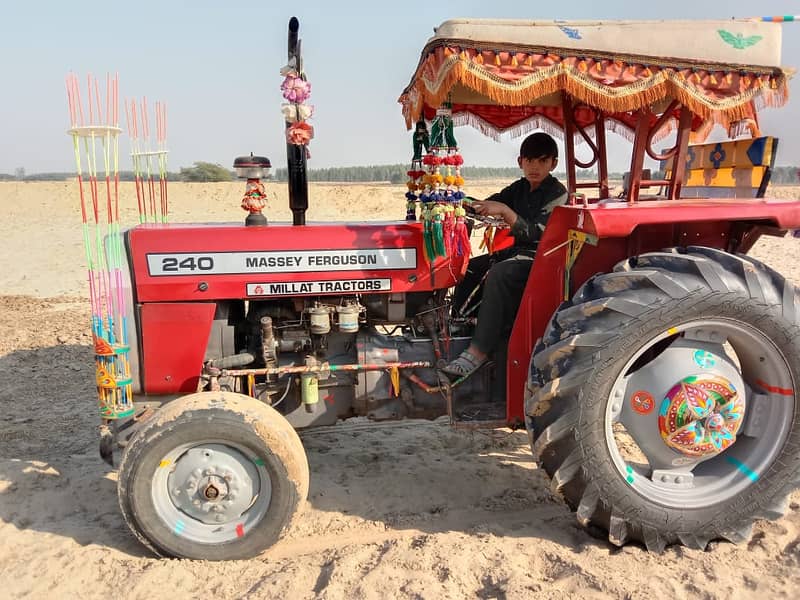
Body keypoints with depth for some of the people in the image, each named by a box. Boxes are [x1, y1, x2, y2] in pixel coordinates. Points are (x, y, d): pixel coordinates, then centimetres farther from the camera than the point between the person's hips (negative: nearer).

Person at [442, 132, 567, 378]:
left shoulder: (557, 193, -10)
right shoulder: (520, 188, 11)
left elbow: (535, 233, -21)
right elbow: (487, 206, 1)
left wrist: (505, 211, -32)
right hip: (518, 250, 9)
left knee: (498, 274, -33)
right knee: (470, 268, -2)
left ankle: (479, 351, -35)